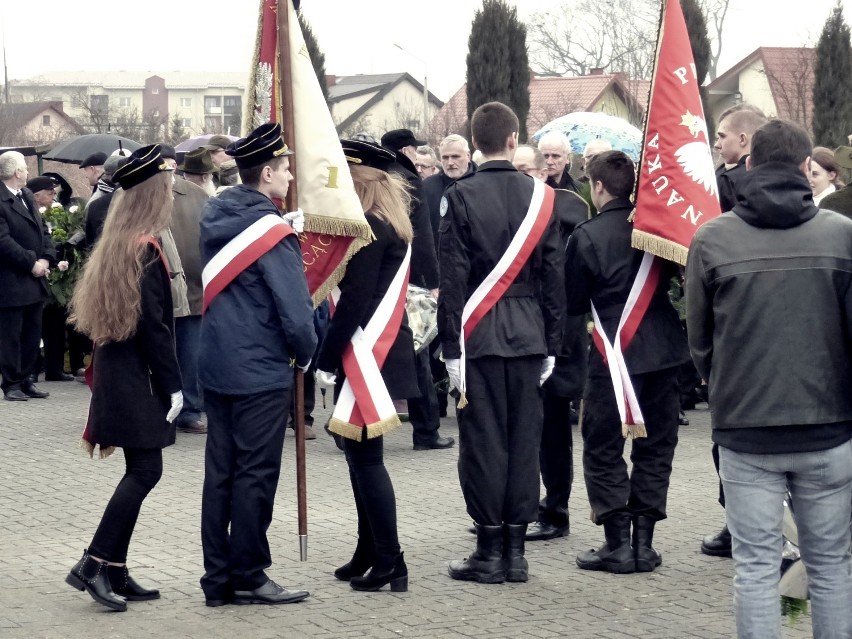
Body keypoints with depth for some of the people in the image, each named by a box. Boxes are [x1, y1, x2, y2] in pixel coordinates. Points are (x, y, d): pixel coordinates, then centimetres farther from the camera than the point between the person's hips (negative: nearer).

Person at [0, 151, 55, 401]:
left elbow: (43, 230, 13)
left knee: (32, 334, 13)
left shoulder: (27, 195, 12)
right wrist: (31, 263, -17)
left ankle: (25, 380, 22)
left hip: (35, 280, 8)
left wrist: (46, 259, -3)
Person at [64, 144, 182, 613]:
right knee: (145, 470, -8)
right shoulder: (145, 249, -15)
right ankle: (95, 564, -11)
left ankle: (115, 574, 11)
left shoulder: (117, 245, 13)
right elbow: (153, 324, -18)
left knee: (138, 471, 10)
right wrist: (173, 385, -14)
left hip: (115, 376, 9)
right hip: (138, 381, -9)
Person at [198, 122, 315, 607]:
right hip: (262, 372, -7)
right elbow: (296, 308, -17)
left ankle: (218, 578, 16)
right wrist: (308, 355, 0)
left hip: (216, 366, 8)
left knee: (220, 472, 11)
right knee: (255, 476, 1)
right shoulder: (272, 230, -17)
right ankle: (248, 578, 7)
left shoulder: (215, 216, 5)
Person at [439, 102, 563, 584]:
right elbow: (554, 276, 6)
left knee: (484, 440, 1)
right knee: (524, 439, 7)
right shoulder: (541, 196, 3)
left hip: (480, 337, -3)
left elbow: (453, 277, -8)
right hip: (529, 335, 3)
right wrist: (552, 344, 12)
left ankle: (490, 549, 3)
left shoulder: (461, 197, -6)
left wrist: (452, 345, -4)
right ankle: (516, 551, 10)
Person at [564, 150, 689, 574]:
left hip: (614, 353, -4)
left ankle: (617, 543, 1)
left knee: (603, 449, 6)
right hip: (664, 348, 4)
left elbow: (573, 303, -3)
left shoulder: (586, 236, -11)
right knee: (656, 446, 12)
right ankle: (644, 541, 11)